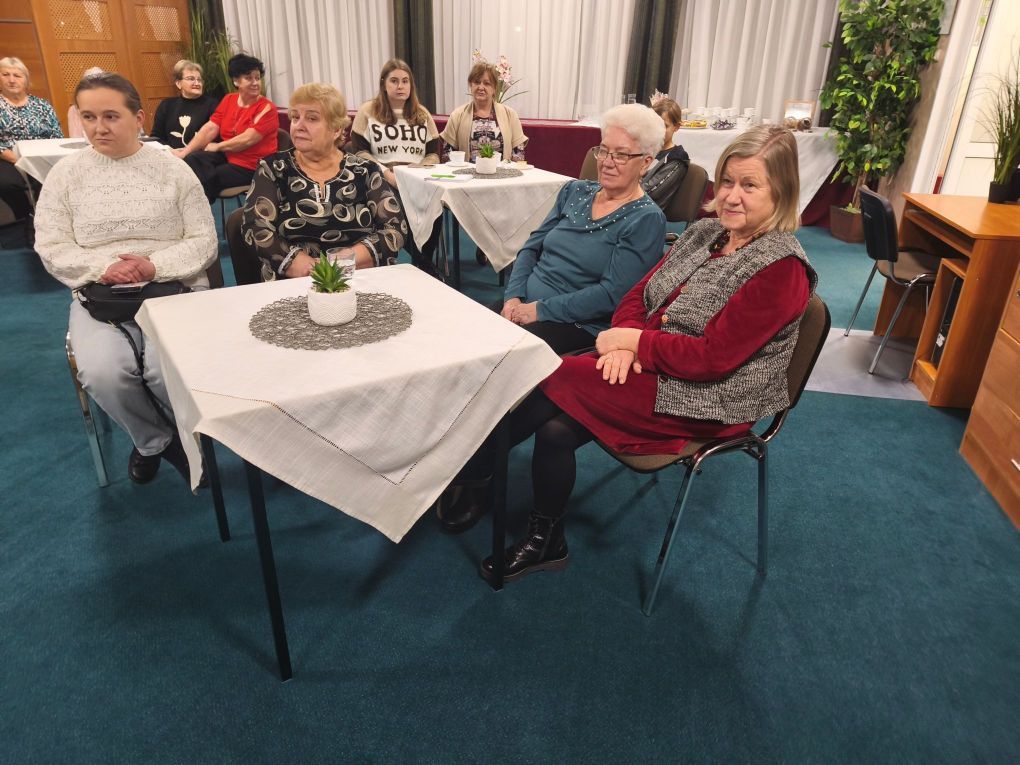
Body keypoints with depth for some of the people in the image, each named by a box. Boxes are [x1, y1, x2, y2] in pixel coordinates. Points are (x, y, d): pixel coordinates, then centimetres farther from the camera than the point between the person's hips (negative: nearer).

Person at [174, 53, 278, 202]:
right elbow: (210, 129, 1)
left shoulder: (267, 108, -11)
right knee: (191, 160, -18)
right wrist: (184, 152, -9)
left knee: (208, 179, -21)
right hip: (227, 156, 6)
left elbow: (247, 140, -18)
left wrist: (217, 146, -5)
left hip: (252, 167, -6)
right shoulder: (228, 100, 8)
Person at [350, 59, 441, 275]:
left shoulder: (422, 114, 18)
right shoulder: (368, 111, 7)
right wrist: (387, 174, -13)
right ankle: (421, 264, -14)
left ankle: (424, 262, -9)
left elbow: (433, 153, 13)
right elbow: (359, 152, 1)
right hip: (382, 180, -2)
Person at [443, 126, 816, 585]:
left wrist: (634, 340, -15)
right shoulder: (705, 232, 8)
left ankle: (464, 472, 1)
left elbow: (712, 357, -21)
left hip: (703, 400, -7)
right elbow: (641, 292, 8)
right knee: (554, 428, -18)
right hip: (648, 365, 7)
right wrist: (625, 341, -12)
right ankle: (544, 541, -1)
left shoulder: (781, 269, -16)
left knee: (551, 380, -18)